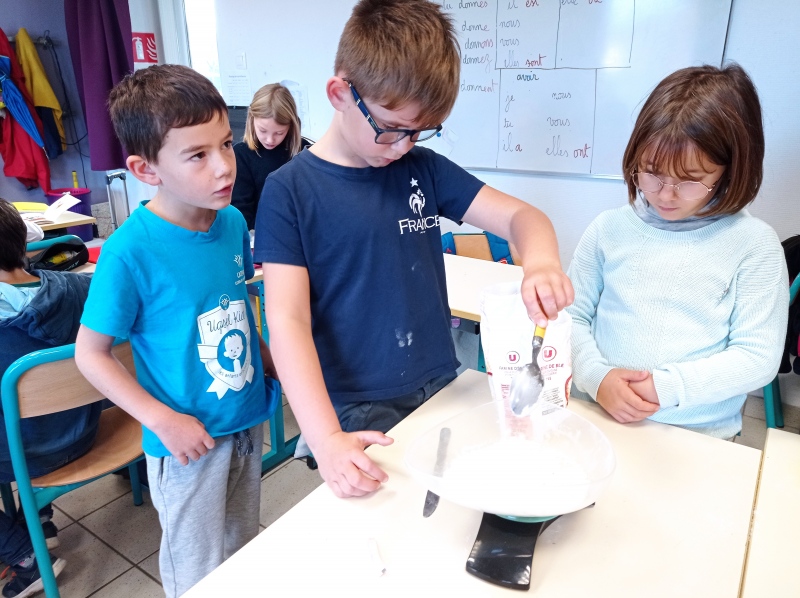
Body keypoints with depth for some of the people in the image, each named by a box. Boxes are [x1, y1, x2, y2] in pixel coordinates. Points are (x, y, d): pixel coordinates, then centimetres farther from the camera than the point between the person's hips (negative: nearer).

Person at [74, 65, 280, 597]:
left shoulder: (233, 223, -6)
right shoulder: (130, 251, -23)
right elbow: (90, 354, -14)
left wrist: (272, 366, 2)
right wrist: (163, 419, -20)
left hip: (248, 421, 5)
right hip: (189, 440, -5)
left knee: (243, 554, 27)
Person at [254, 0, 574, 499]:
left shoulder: (424, 168, 4)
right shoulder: (291, 191, -9)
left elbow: (519, 215, 1)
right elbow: (287, 319, -15)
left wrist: (542, 262, -24)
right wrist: (326, 440, -24)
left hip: (440, 387, 4)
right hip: (356, 410, -4)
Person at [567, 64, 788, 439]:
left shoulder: (754, 244, -1)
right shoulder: (609, 228, 3)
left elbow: (758, 356, -3)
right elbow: (571, 316, 3)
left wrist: (669, 386, -13)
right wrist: (597, 378, -12)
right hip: (597, 417, 1)